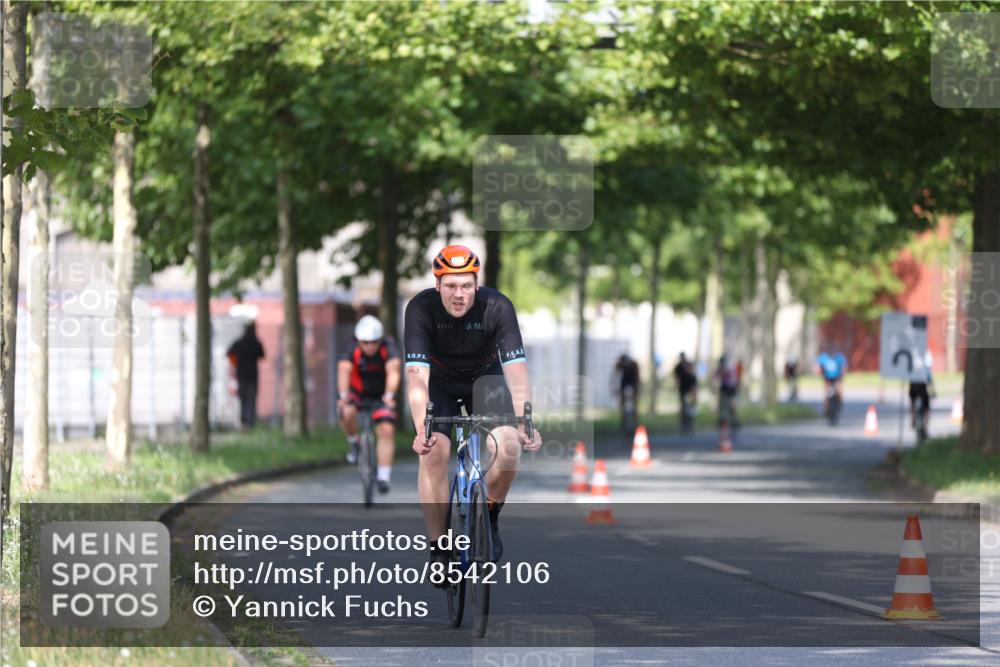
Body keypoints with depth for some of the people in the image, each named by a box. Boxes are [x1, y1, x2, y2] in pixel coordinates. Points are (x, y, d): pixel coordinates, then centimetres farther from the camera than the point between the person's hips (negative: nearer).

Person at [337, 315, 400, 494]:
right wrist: (343, 396, -57)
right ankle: (353, 442, 0)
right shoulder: (353, 352, -24)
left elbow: (393, 371, -40)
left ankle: (383, 476, -10)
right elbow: (344, 370, -40)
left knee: (387, 430, -16)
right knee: (347, 413, -31)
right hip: (357, 392, 0)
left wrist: (389, 395, -57)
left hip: (381, 396, 0)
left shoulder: (388, 349, -25)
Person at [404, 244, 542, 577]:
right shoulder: (421, 309, -29)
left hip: (485, 378, 0)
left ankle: (488, 518, 5)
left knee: (507, 448, -23)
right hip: (440, 382, 0)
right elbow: (417, 375, -36)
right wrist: (421, 430, -50)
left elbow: (516, 369, -35)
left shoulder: (497, 307, -29)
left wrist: (524, 424, -49)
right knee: (434, 452, -23)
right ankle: (439, 550, -12)